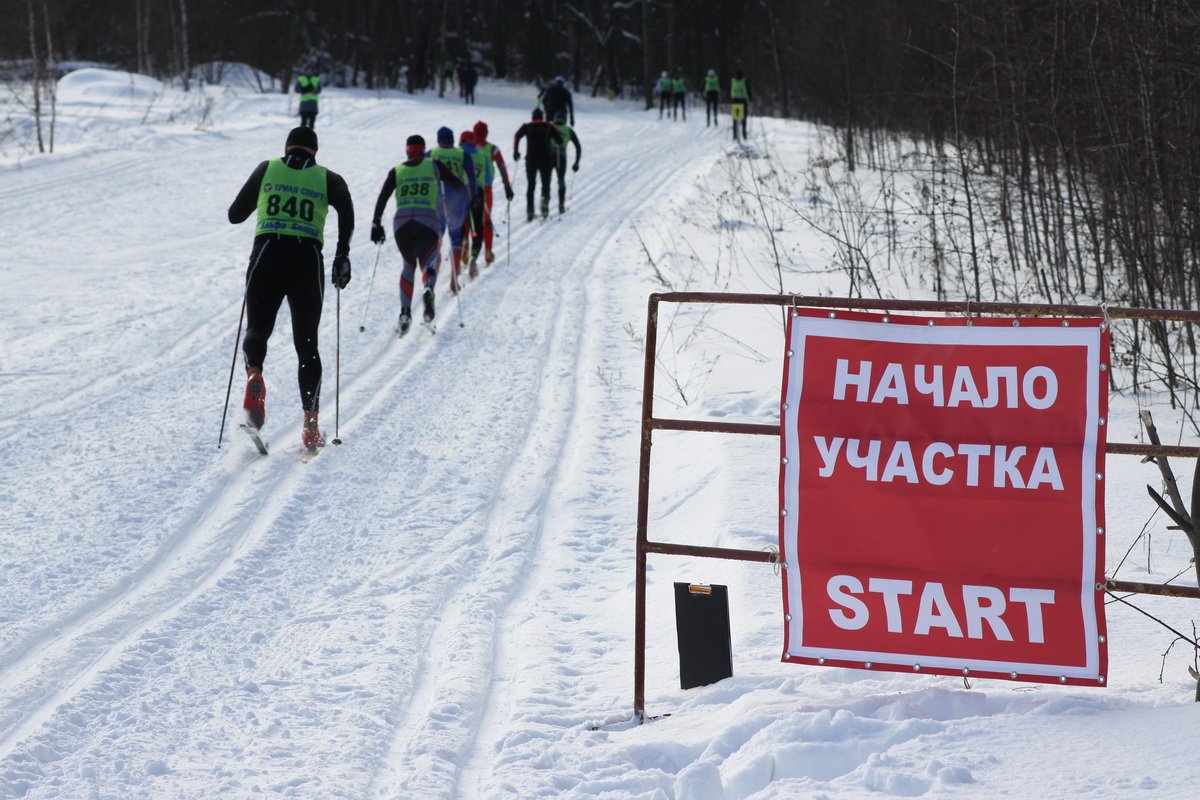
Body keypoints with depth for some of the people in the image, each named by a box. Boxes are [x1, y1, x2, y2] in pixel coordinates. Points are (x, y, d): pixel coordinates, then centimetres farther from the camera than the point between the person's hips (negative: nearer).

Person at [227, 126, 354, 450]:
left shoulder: (268, 169, 15)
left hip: (267, 256, 0)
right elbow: (346, 208, -9)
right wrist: (343, 254, -10)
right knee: (307, 343, 11)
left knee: (257, 330, -2)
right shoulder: (326, 178, 13)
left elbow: (235, 214, 18)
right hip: (308, 261, 1)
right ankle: (310, 422, 2)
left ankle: (255, 375, -38)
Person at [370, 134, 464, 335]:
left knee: (408, 264, 20)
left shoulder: (396, 171, 14)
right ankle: (428, 288, -36)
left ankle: (405, 312, 6)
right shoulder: (434, 166, 11)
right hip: (428, 221, -2)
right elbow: (458, 184, 15)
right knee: (429, 262, 2)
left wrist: (376, 224, 8)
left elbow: (382, 197, 6)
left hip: (401, 222, 2)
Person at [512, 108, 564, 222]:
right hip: (546, 159, 0)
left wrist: (515, 151, -3)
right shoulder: (549, 127, 7)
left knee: (530, 185, 8)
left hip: (531, 159, 0)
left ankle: (530, 210, -3)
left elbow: (517, 136, -9)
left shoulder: (527, 127, 6)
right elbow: (560, 140, 4)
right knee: (546, 183, 9)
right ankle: (545, 198, -22)